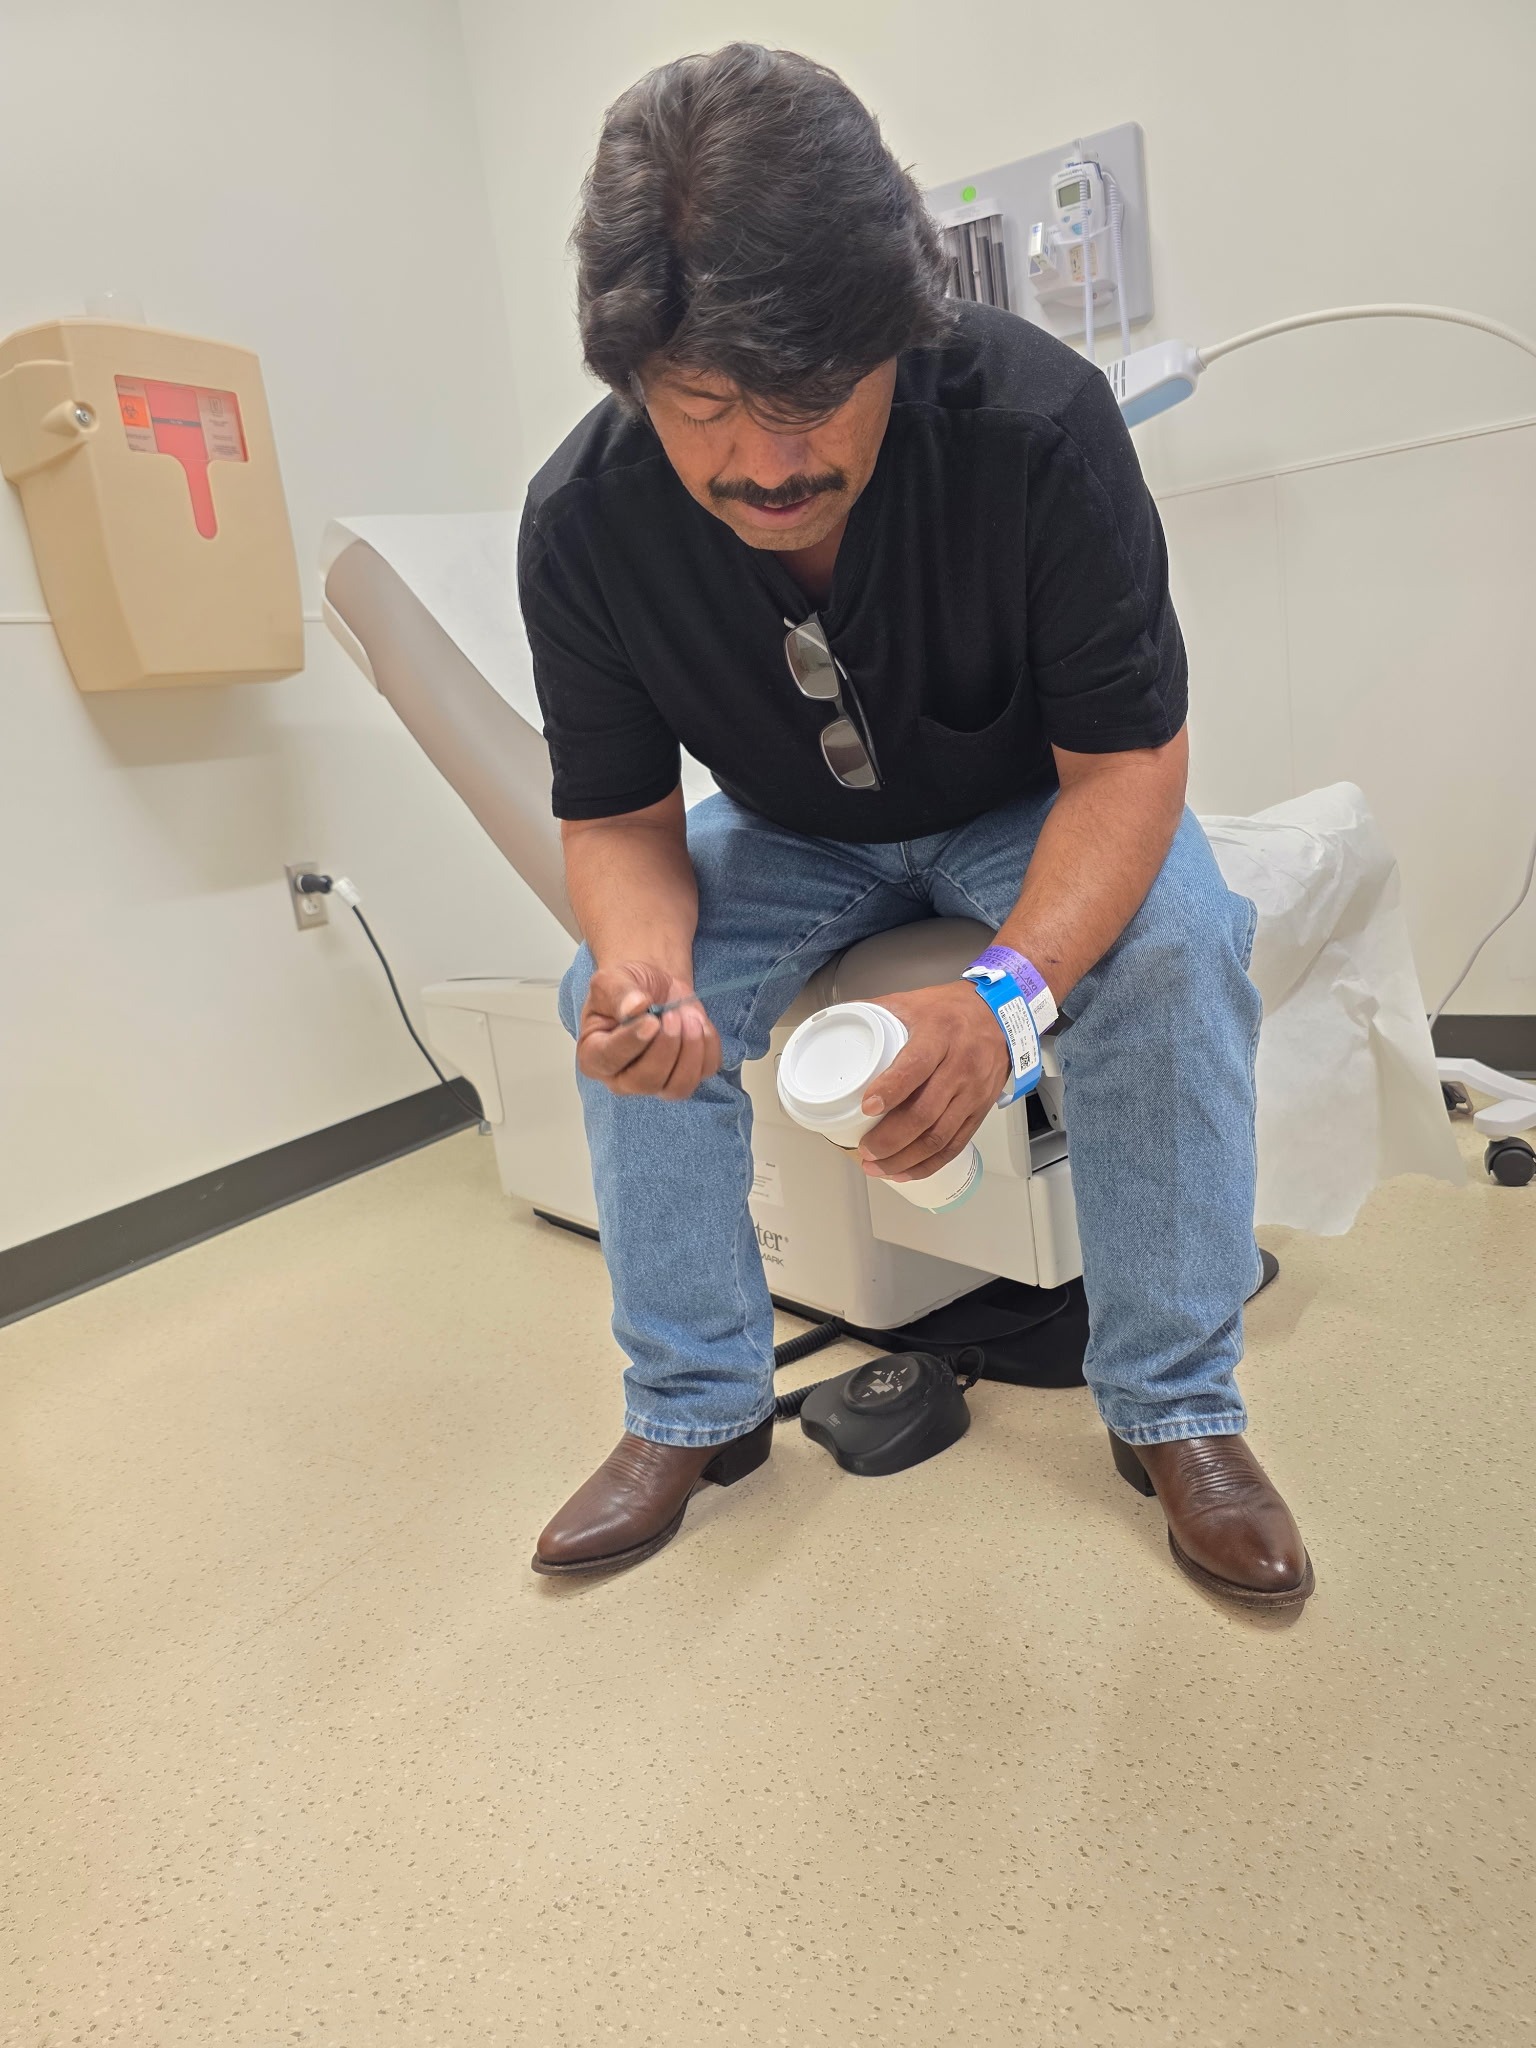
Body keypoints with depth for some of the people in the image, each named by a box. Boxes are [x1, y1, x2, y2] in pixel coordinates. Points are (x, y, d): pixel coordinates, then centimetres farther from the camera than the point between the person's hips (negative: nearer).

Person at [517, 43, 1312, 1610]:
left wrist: (1008, 988, -45)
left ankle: (1174, 1409, -11)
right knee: (612, 996, -19)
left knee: (1174, 943, -30)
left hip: (1031, 806, -2)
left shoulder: (1037, 419, -30)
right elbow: (616, 818, -16)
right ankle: (693, 1410, 0)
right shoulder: (581, 523, -23)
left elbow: (1127, 756, -27)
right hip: (794, 834, 3)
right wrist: (645, 964, -40)